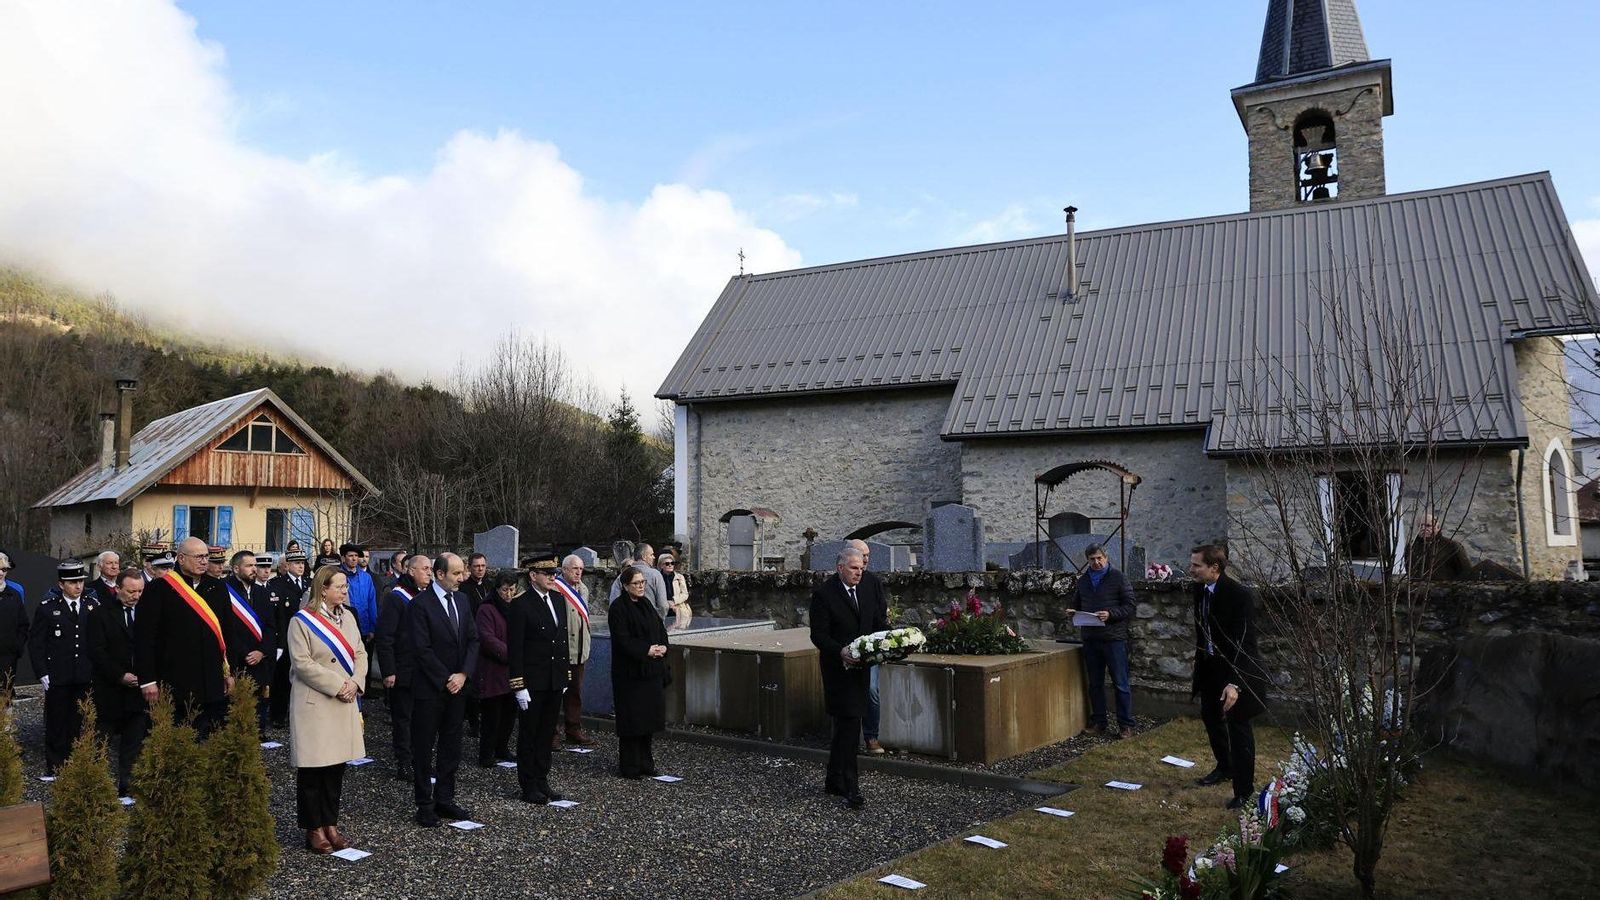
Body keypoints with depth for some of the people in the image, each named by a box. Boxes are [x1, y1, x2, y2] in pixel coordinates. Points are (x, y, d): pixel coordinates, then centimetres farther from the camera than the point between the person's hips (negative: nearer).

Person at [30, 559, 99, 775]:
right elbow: (35, 642, 0)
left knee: (80, 724, 5)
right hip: (57, 678, -2)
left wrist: (97, 669, 4)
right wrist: (42, 674, -5)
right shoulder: (47, 607, -2)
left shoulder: (93, 605, 5)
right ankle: (55, 769, 15)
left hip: (85, 677, 2)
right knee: (56, 724, 6)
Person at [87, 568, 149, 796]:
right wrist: (121, 676, -15)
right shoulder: (101, 614, -1)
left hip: (139, 689, 2)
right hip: (110, 691, -2)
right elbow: (97, 652, -7)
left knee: (134, 743, 2)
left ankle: (128, 787, 6)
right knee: (105, 744, 6)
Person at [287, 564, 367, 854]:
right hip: (314, 704, -6)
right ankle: (314, 829, 12)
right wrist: (337, 685, -16)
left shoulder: (347, 617, 11)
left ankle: (330, 824, 20)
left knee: (336, 765, 10)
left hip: (344, 703, 6)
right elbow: (302, 663, -15)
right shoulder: (302, 621, -8)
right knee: (313, 768, 1)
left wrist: (355, 682, -6)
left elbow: (360, 653, 12)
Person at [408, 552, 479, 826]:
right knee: (424, 749, 5)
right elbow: (422, 649, -16)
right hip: (429, 689, -6)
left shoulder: (461, 600, 7)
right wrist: (445, 679, -14)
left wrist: (464, 674, -6)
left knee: (451, 747, 13)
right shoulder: (421, 604, -13)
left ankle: (444, 799, 23)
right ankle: (425, 805, 15)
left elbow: (473, 639, 7)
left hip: (457, 686, 6)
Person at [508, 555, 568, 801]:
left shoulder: (559, 600, 9)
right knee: (528, 736, 6)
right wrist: (519, 686, -16)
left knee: (547, 735, 14)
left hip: (555, 681, 7)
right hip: (532, 683, -6)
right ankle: (529, 787, 15)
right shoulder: (521, 606, -13)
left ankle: (542, 783, 25)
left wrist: (565, 675, 14)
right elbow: (515, 649, -14)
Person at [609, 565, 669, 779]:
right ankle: (629, 767, 9)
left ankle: (645, 764, 20)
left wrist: (662, 646, -7)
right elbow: (622, 639, -17)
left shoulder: (646, 604, 12)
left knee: (648, 717, 10)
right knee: (631, 720, -1)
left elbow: (661, 629, 12)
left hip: (651, 671, 7)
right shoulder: (618, 607, -11)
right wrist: (647, 650, -20)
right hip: (630, 671, -7)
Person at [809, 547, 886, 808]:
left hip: (861, 663, 6)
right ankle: (850, 787, -8)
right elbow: (818, 635, -14)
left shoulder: (870, 587, 5)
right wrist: (840, 651, -29)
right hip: (838, 666, -6)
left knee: (844, 723, 15)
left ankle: (834, 780, 27)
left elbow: (880, 621, 12)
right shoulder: (823, 594, -13)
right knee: (850, 721, -12)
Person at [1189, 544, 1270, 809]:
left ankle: (1244, 790, 11)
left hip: (1236, 669, -8)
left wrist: (1234, 683, -35)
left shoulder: (1239, 595, -25)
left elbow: (1243, 642, -28)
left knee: (1239, 727, 0)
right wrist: (1200, 657, 15)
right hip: (1210, 666, 8)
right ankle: (1225, 768, 44)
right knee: (1210, 717, 21)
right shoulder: (1200, 589, -3)